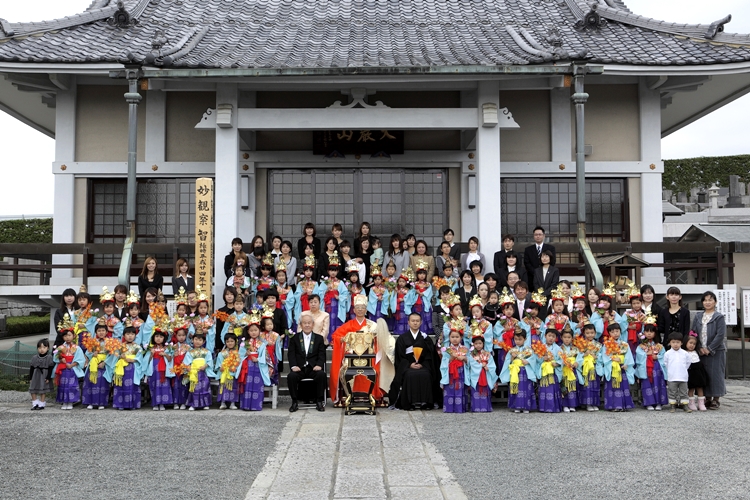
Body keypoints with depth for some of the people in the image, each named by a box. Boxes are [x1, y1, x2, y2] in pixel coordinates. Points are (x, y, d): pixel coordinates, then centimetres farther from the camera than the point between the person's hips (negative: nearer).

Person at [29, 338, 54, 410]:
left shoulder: (49, 357, -7)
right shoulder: (34, 358, 4)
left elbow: (50, 369, -8)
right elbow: (31, 368, 7)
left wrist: (48, 378, -13)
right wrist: (30, 378, 3)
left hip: (44, 376, -4)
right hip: (35, 376, 4)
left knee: (43, 391, 2)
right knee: (33, 390, 3)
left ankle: (41, 404, 12)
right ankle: (35, 403, 15)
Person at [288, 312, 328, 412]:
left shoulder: (319, 338, 16)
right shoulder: (295, 338, 15)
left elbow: (322, 355, 6)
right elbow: (291, 354, 4)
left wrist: (319, 365, -15)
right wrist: (293, 366, -15)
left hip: (313, 368, 0)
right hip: (299, 368, 0)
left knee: (321, 375, -32)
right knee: (291, 376, -32)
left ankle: (319, 401, -17)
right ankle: (294, 402, -15)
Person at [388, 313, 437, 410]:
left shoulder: (425, 338, 14)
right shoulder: (402, 339, 12)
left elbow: (429, 355, 7)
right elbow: (400, 356, 4)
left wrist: (422, 365, -11)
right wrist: (409, 365, -13)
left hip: (423, 366, 1)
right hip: (406, 366, -1)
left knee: (425, 375, -32)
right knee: (409, 375, -33)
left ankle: (425, 402, -23)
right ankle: (408, 403, -26)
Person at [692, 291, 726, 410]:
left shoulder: (719, 317, -4)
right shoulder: (698, 317, 9)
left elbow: (720, 335, -11)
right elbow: (693, 333, 6)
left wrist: (709, 349, -14)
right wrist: (700, 348, -5)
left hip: (716, 351, -4)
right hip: (701, 351, 4)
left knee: (715, 374, -2)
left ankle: (716, 399, 8)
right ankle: (707, 398, 16)